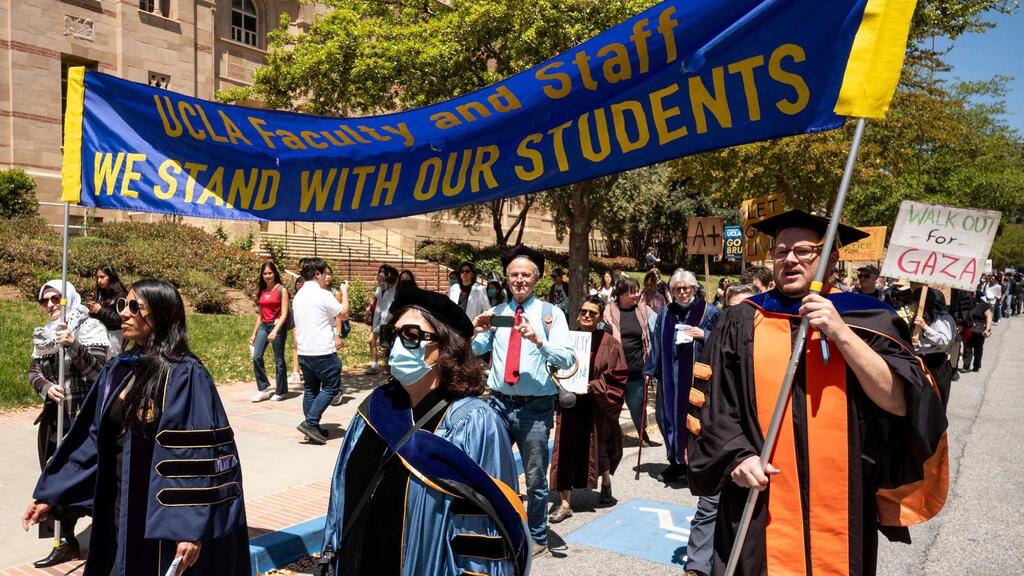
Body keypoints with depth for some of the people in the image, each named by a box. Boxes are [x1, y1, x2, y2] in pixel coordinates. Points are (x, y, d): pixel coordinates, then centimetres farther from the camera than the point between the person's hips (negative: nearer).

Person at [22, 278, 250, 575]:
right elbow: (91, 439, 11)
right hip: (118, 510, 7)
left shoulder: (185, 375, -19)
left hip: (163, 515, -7)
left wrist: (191, 528, -24)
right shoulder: (118, 370, 4)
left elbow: (202, 456, -22)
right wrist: (49, 496, 10)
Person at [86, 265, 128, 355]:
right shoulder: (101, 293, 7)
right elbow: (99, 316, 17)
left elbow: (121, 319, -19)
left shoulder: (120, 295, -14)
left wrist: (101, 310, -18)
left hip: (114, 334, -6)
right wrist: (93, 310, -4)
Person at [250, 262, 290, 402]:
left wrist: (275, 331, -21)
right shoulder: (261, 291, 12)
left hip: (278, 325, -5)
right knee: (256, 357, -8)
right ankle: (263, 388, 3)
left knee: (279, 360, 1)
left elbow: (284, 313, -11)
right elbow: (260, 314, 17)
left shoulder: (281, 290, -5)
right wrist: (254, 333, 15)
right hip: (263, 325, 5)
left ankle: (280, 392, 13)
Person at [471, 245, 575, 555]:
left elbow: (567, 360, -14)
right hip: (499, 403, 3)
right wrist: (475, 329, -14)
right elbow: (472, 351, 6)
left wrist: (538, 340, -29)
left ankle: (537, 537, 31)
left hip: (535, 408, -3)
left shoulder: (550, 313, -3)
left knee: (535, 479, 11)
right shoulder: (496, 313, 8)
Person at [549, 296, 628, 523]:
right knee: (567, 450, -2)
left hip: (597, 406, -1)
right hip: (570, 402, 1)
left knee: (600, 447, 17)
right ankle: (565, 503, 5)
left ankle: (606, 486, 46)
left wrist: (594, 386, -17)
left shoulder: (609, 343, -6)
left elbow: (617, 377, -7)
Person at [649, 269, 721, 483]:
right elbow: (657, 343, 16)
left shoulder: (710, 312, 0)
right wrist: (652, 369, 13)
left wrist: (704, 335, -13)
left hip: (697, 375, -4)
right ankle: (676, 462, 22)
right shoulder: (665, 313, 12)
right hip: (669, 375, 4)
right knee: (670, 416, 8)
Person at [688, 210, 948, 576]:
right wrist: (735, 456, -12)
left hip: (841, 503, 0)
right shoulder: (743, 322, 2)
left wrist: (839, 333, -18)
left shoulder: (864, 319, 0)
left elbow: (900, 401, -10)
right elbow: (714, 403, 3)